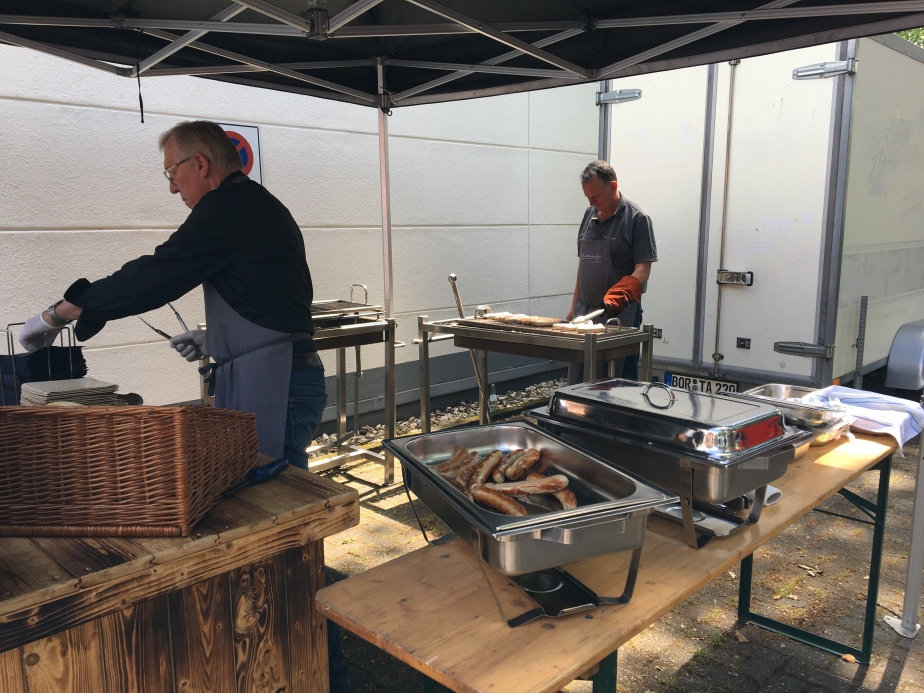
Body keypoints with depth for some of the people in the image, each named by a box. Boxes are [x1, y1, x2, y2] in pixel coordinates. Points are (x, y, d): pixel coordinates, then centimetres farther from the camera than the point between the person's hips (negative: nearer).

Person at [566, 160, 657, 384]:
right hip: (586, 310, 6)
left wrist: (615, 296, -28)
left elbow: (643, 269, -13)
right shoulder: (590, 215, 12)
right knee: (578, 380, 8)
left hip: (620, 313, -6)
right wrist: (575, 305, 15)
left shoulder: (637, 218, -7)